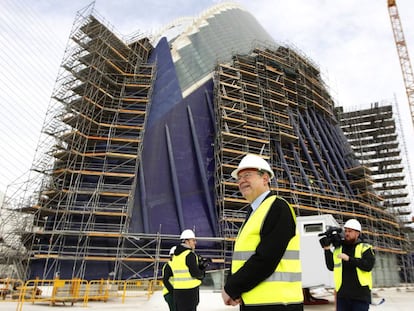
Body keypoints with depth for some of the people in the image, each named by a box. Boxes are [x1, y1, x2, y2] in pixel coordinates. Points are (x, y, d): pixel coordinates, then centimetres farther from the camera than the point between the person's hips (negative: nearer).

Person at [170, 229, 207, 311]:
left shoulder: (175, 255, 13)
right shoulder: (190, 254, -14)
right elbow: (195, 273, -17)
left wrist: (201, 265, 11)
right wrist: (202, 274, 5)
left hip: (178, 289, 8)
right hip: (189, 289, -8)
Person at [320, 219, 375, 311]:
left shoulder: (365, 248, 1)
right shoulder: (338, 248, 10)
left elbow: (368, 265, -15)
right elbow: (331, 267, 5)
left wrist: (349, 259, -22)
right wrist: (327, 249, -2)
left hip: (360, 295, -3)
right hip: (342, 294, 3)